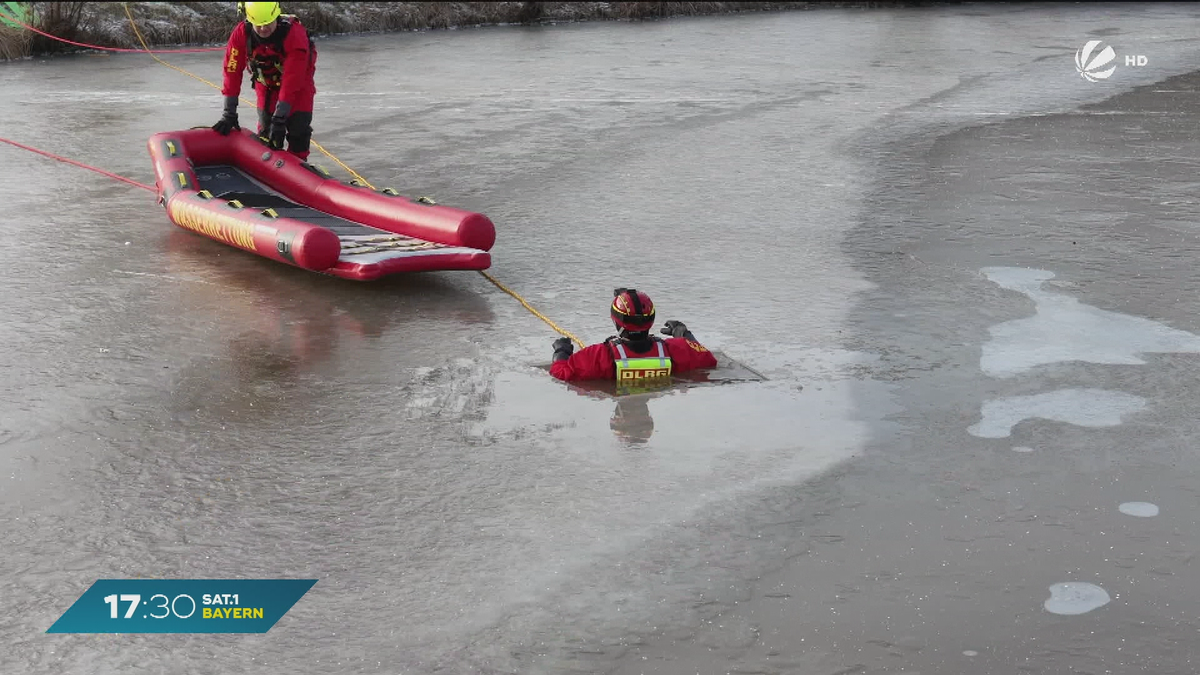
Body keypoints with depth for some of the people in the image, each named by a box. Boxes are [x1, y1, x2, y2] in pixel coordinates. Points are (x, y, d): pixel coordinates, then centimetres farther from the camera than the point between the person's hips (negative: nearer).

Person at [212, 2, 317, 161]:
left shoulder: (295, 34, -36)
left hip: (299, 84, -3)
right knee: (266, 134, 0)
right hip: (266, 85, 3)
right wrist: (229, 114, -21)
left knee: (299, 131, -10)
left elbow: (292, 80, -38)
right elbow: (232, 72, -21)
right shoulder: (241, 34, -26)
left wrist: (279, 118, -39)